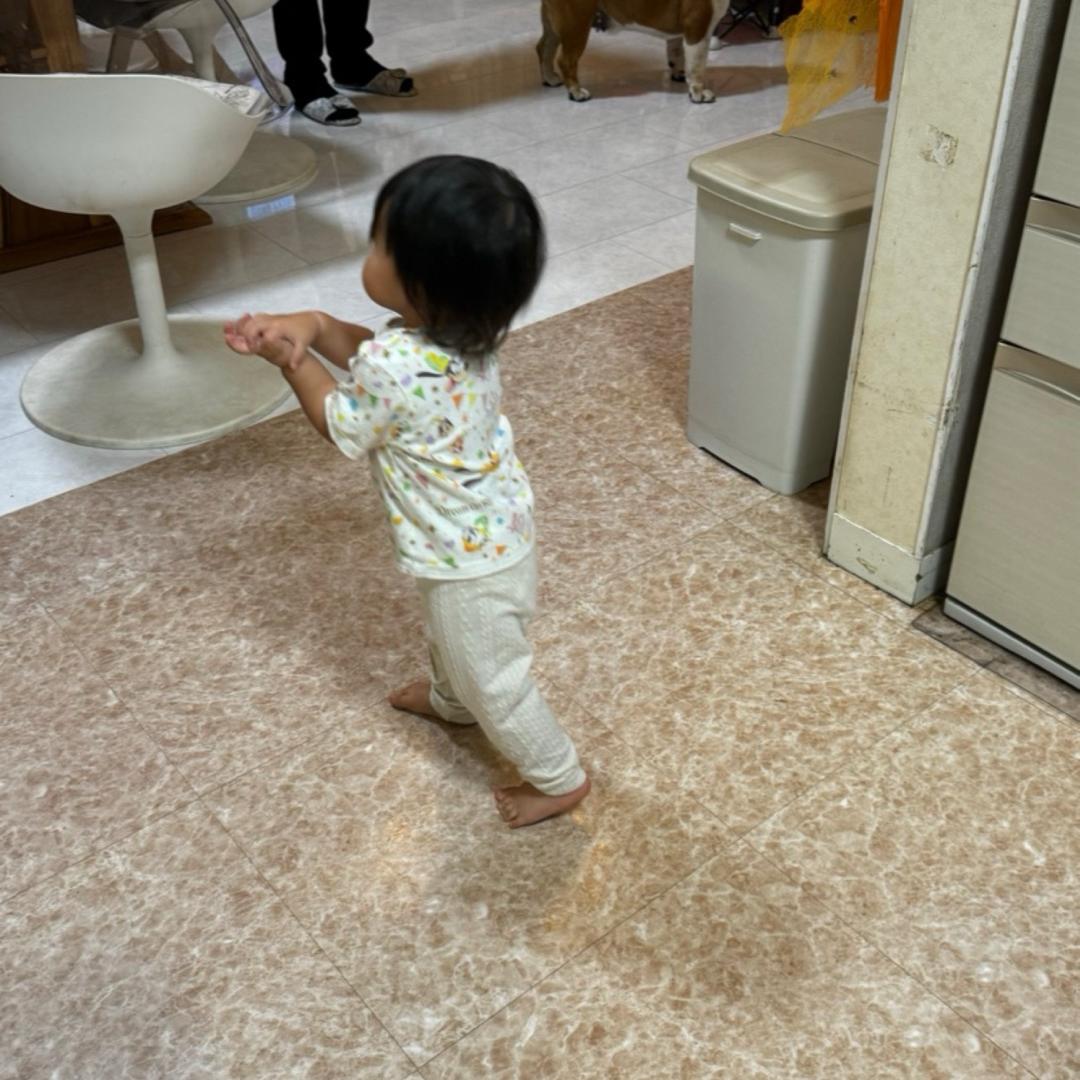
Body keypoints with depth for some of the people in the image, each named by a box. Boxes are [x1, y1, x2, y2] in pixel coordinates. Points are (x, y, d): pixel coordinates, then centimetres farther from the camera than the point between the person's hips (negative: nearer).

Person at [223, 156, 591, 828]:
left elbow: (340, 425, -16)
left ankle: (559, 777, 36)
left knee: (493, 677, 15)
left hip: (470, 561, -9)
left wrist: (288, 359, -5)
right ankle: (453, 699, 65)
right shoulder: (460, 325, -12)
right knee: (454, 641, 36)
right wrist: (314, 325, -11)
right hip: (493, 531, 9)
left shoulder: (399, 370, -38)